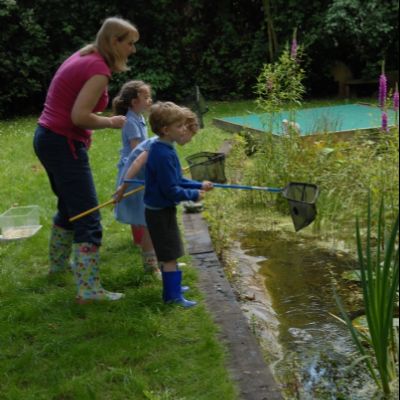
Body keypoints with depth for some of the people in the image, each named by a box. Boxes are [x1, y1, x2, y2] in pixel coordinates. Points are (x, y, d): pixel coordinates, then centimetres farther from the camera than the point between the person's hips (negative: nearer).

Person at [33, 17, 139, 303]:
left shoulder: (83, 58, 12)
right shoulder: (99, 69, -17)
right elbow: (79, 117, -23)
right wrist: (111, 122, -9)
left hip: (48, 137, 10)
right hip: (63, 143, -10)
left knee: (70, 207, 26)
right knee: (88, 218, -6)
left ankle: (59, 262, 44)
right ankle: (89, 290, -4)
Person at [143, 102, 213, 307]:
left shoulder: (162, 148, 7)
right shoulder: (164, 154, -25)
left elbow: (176, 180, 15)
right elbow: (170, 190, -24)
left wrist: (199, 185, 9)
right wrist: (193, 195, -12)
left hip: (160, 209, 10)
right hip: (161, 211, -10)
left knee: (167, 254, 21)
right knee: (170, 255, -2)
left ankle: (172, 287, 34)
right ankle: (173, 295, 6)